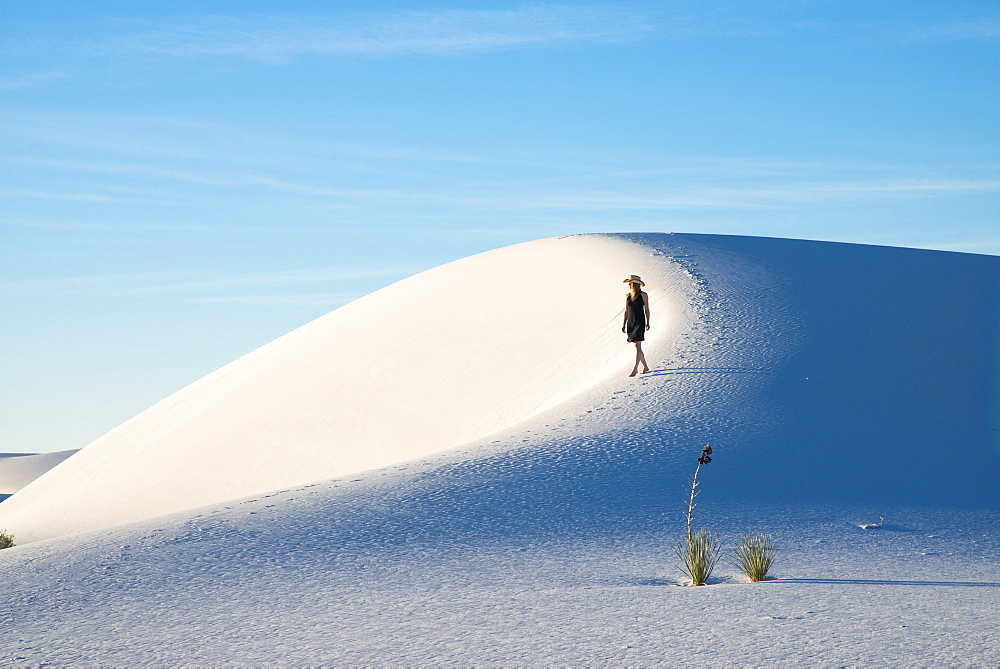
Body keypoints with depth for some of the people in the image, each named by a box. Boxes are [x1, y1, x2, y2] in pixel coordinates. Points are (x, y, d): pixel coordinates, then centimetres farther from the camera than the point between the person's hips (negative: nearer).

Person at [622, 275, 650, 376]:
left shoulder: (643, 295, -4)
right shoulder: (627, 296, 10)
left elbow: (646, 309, -3)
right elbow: (626, 311, 14)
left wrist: (647, 322, -8)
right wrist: (624, 324, 9)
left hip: (640, 322, -6)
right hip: (630, 323, 6)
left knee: (638, 345, -12)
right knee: (636, 346, 9)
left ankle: (635, 369, -15)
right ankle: (645, 367, 20)